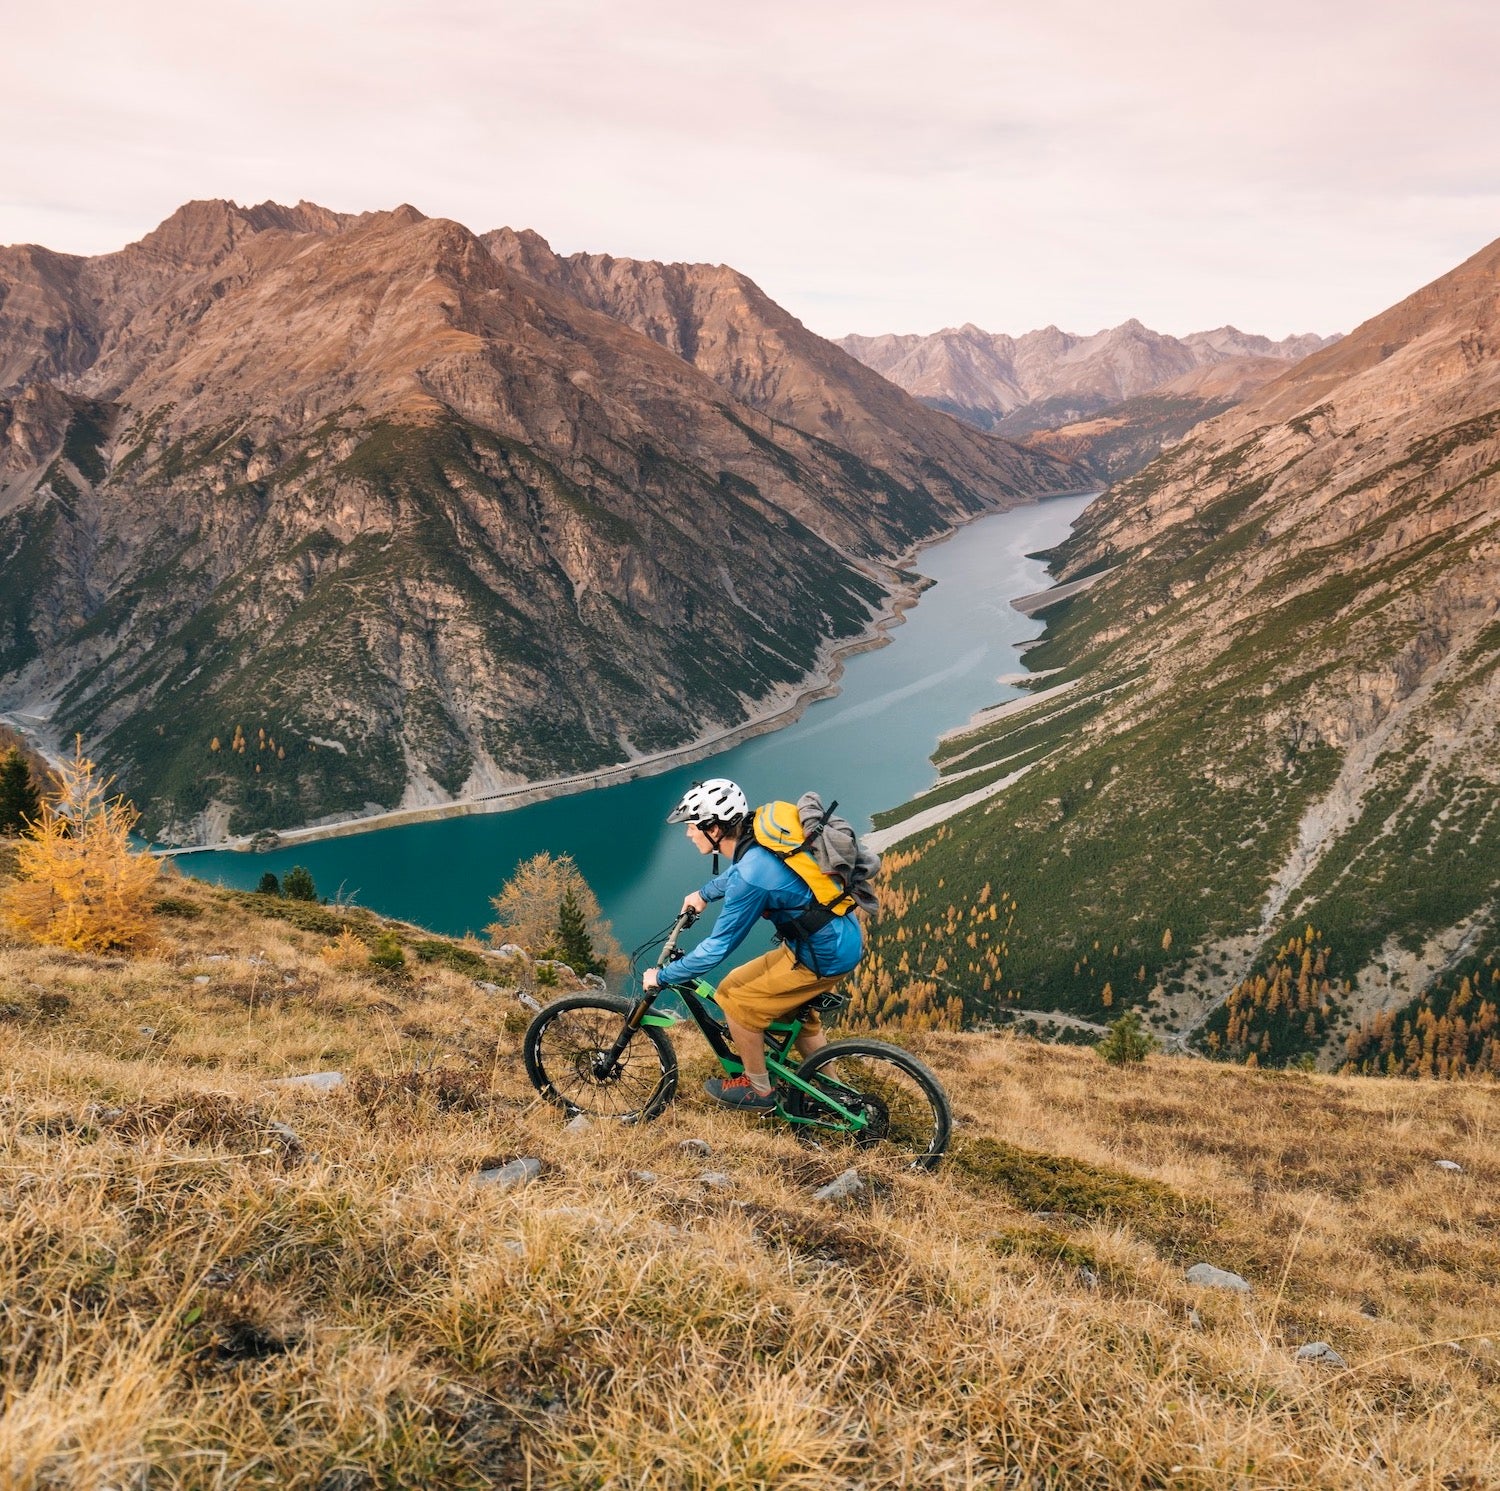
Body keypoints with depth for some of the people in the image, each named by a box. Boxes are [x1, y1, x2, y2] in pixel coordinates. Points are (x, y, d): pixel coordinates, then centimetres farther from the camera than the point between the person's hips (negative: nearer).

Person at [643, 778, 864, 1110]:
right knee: (793, 1010, 27)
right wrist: (704, 893, 36)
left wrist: (661, 978, -8)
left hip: (825, 957, -9)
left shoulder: (751, 877, -27)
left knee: (736, 999, 1)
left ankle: (758, 1090, 18)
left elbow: (716, 949, -20)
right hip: (846, 937, 9)